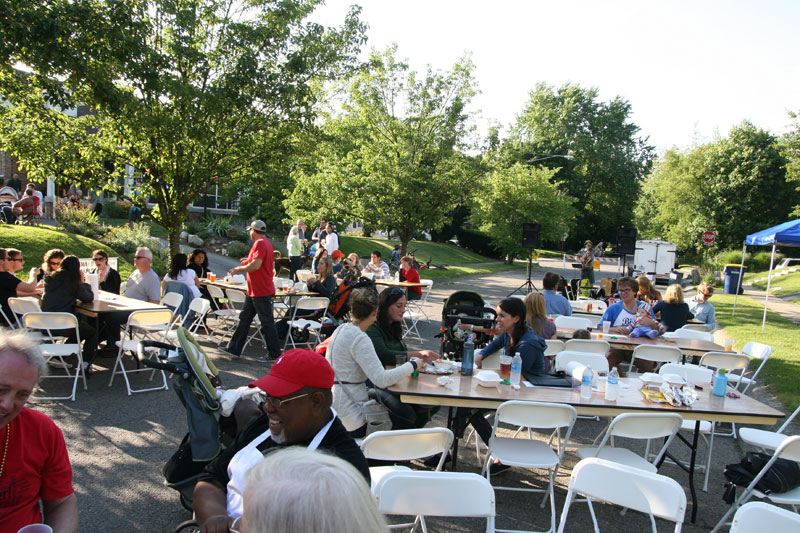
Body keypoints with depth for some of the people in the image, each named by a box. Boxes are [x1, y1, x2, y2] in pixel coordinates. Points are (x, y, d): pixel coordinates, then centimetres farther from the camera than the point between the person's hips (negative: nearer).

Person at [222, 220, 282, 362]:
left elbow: (256, 265, -26)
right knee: (244, 318, 15)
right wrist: (249, 261, 23)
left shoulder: (260, 243, -17)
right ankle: (234, 349, 24)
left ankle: (274, 354, 5)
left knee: (267, 323, -3)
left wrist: (238, 269, -13)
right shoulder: (266, 243, 15)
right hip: (254, 291, 11)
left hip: (261, 292, -11)